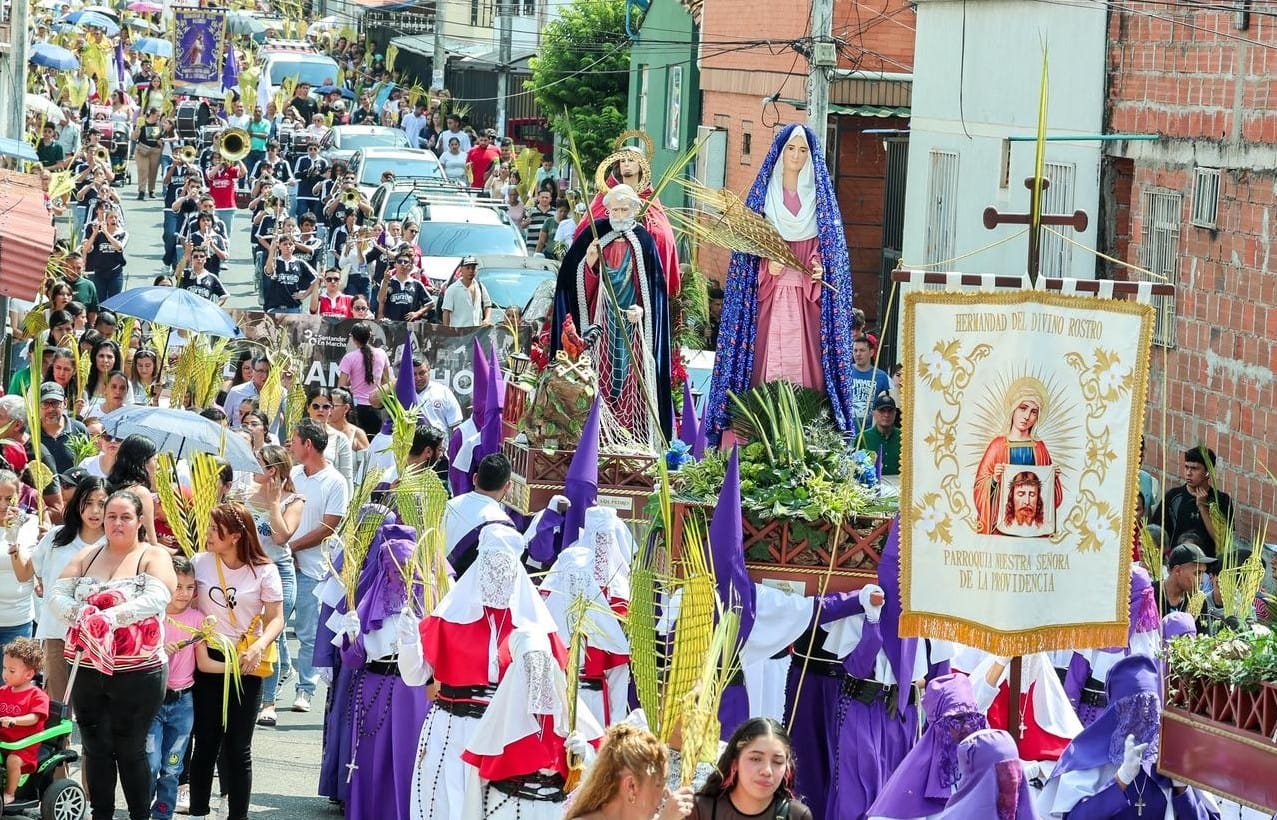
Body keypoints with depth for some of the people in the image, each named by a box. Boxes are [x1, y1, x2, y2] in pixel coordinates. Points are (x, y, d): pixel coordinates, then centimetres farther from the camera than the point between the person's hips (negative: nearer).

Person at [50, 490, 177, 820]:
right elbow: (58, 595, 2)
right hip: (88, 668, 4)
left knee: (130, 750, 2)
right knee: (96, 749, 10)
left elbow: (158, 597, -19)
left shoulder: (153, 556, -2)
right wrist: (81, 616, -19)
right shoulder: (87, 556, 10)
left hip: (136, 672, -4)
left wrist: (110, 617, -27)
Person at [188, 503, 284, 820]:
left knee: (238, 747, 2)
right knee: (206, 743, 4)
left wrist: (258, 647, -22)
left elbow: (276, 619, -4)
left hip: (246, 664, -1)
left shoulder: (263, 571, -6)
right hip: (208, 661, 1)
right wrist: (198, 650, -8)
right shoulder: (200, 563, -3)